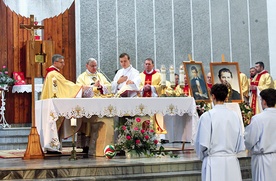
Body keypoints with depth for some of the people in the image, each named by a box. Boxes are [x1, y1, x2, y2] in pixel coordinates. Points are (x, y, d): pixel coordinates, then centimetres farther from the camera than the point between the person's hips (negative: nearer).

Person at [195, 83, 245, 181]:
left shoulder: (207, 116, -10)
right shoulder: (234, 115, 1)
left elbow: (202, 143, -9)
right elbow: (240, 145, 5)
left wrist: (202, 156, 10)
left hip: (214, 161, -3)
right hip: (232, 161, 3)